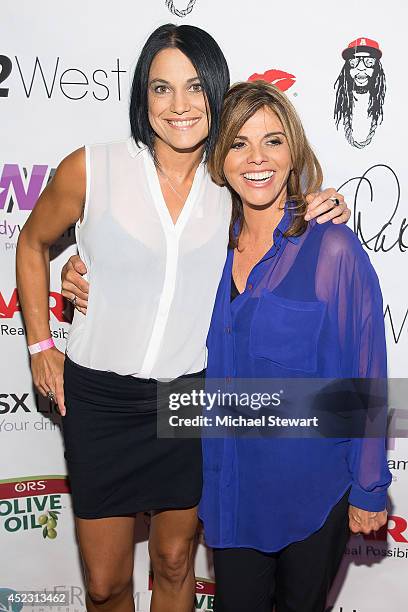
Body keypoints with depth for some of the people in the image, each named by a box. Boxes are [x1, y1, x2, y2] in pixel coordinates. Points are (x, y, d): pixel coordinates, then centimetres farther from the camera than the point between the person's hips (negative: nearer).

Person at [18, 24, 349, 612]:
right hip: (100, 401, -1)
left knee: (174, 564, 20)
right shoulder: (93, 169, -10)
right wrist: (40, 345, 3)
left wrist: (322, 216, -6)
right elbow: (33, 242, 6)